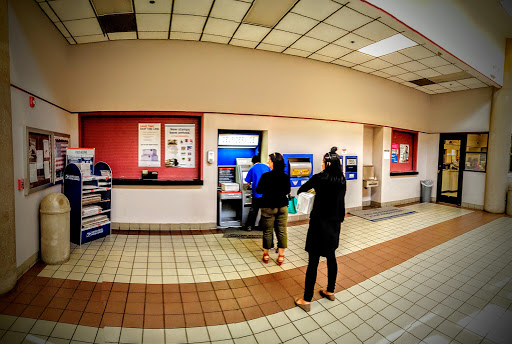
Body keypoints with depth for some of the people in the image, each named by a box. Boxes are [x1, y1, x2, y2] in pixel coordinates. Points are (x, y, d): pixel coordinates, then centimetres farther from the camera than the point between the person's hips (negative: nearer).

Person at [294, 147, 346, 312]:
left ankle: (307, 300, 12)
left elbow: (303, 188, 2)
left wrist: (299, 191, 24)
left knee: (313, 261, 1)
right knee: (331, 257, 21)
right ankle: (330, 291, 38)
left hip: (320, 224, -6)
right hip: (335, 224, 6)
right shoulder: (342, 180, 1)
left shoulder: (320, 178, -14)